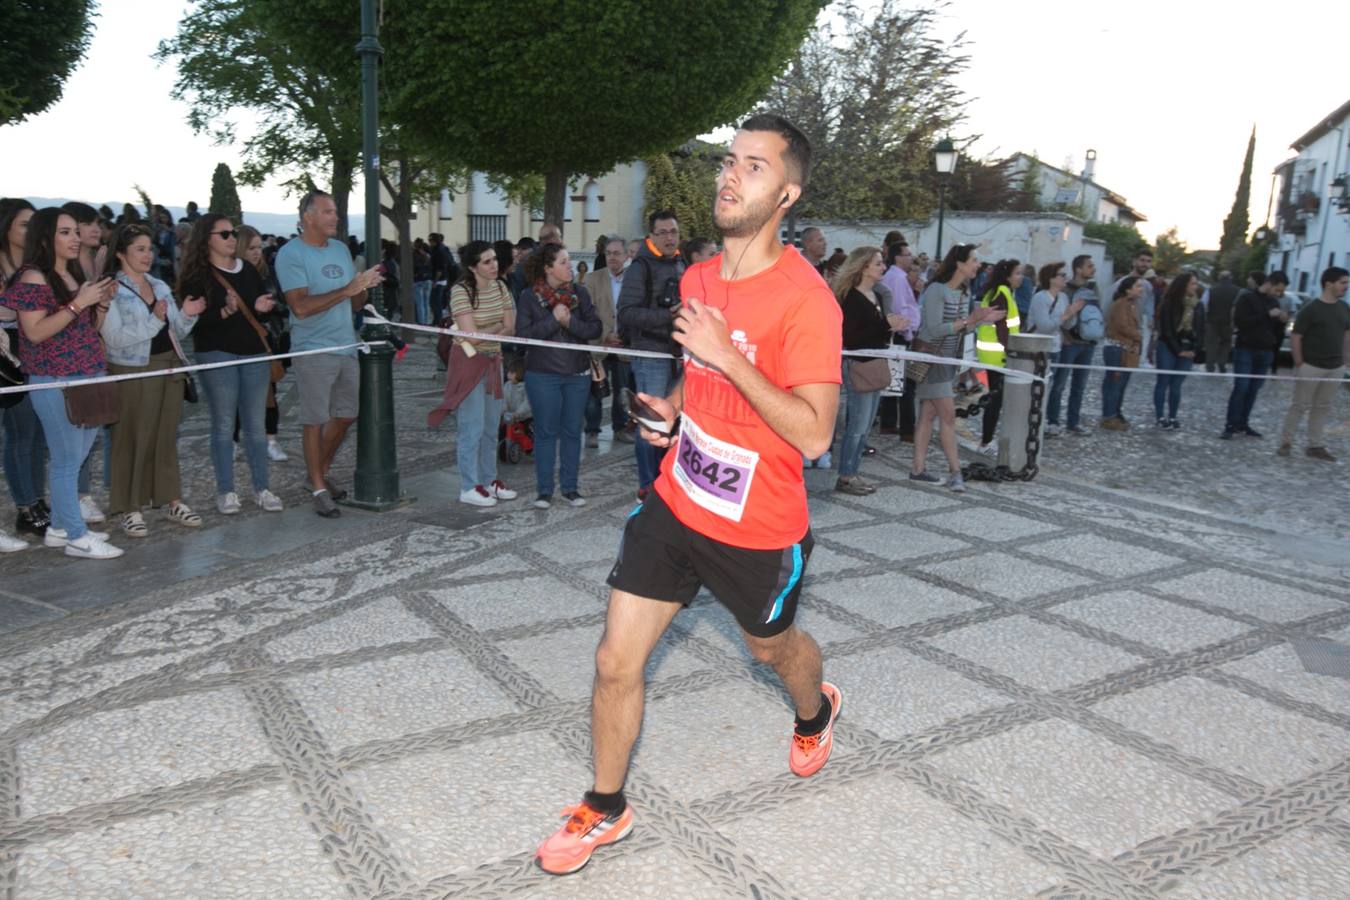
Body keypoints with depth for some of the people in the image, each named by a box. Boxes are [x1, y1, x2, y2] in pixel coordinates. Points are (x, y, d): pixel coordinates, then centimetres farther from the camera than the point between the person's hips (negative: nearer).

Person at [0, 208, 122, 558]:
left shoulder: (75, 275, 14)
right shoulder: (33, 278, -9)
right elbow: (36, 332, -17)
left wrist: (102, 302, 1)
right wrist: (78, 303, -20)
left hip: (89, 377, 8)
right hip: (56, 382, -8)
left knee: (75, 459, 12)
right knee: (67, 460, -3)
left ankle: (60, 527, 23)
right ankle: (77, 537, 3)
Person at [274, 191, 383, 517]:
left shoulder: (341, 249, 12)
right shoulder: (291, 254, -9)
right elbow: (301, 307, -20)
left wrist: (364, 287, -7)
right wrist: (348, 289, -22)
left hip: (345, 347, 7)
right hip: (313, 351, -7)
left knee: (345, 415, 14)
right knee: (316, 420, -1)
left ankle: (321, 471, 33)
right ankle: (319, 488, 10)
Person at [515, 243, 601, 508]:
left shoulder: (579, 293, 3)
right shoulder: (529, 297, -3)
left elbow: (595, 328, -3)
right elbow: (522, 335, -11)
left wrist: (570, 322, -17)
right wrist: (553, 320, -17)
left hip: (577, 374, 3)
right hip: (542, 375, -2)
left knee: (572, 431, 8)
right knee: (546, 432, 3)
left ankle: (570, 487, 19)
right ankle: (544, 490, 12)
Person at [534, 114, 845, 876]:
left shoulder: (806, 299, -21)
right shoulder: (697, 279, 2)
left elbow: (814, 435, -26)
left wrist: (727, 356, -30)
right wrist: (671, 405, 0)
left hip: (758, 530, -5)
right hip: (676, 504, 5)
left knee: (772, 645, 23)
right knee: (616, 662, 4)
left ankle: (817, 711, 60)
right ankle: (606, 808, 28)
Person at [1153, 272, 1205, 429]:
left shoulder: (1198, 306, 9)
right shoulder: (1169, 304, -7)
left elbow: (1201, 330, 8)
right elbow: (1166, 330, -9)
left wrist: (1195, 350, -4)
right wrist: (1177, 350, -10)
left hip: (1188, 349, 4)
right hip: (1168, 348, -4)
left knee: (1176, 384, 4)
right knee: (1164, 381, -2)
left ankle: (1172, 417, 8)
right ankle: (1161, 417, 1)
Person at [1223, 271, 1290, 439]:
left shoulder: (1274, 302, 14)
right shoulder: (1247, 297, -5)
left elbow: (1277, 330, 18)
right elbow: (1239, 322, -19)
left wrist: (1282, 322, -4)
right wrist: (1267, 315, -21)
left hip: (1265, 352, 6)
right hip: (1245, 350, -6)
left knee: (1253, 390, 6)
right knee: (1241, 388, -9)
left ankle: (1243, 423, 11)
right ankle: (1231, 425, -6)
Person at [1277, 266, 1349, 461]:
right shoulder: (1310, 309, -11)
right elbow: (1295, 337, -11)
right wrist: (1299, 364, -11)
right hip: (1311, 367, -6)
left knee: (1322, 408, 11)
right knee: (1299, 406, 0)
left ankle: (1315, 446, 18)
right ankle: (1286, 442, 11)